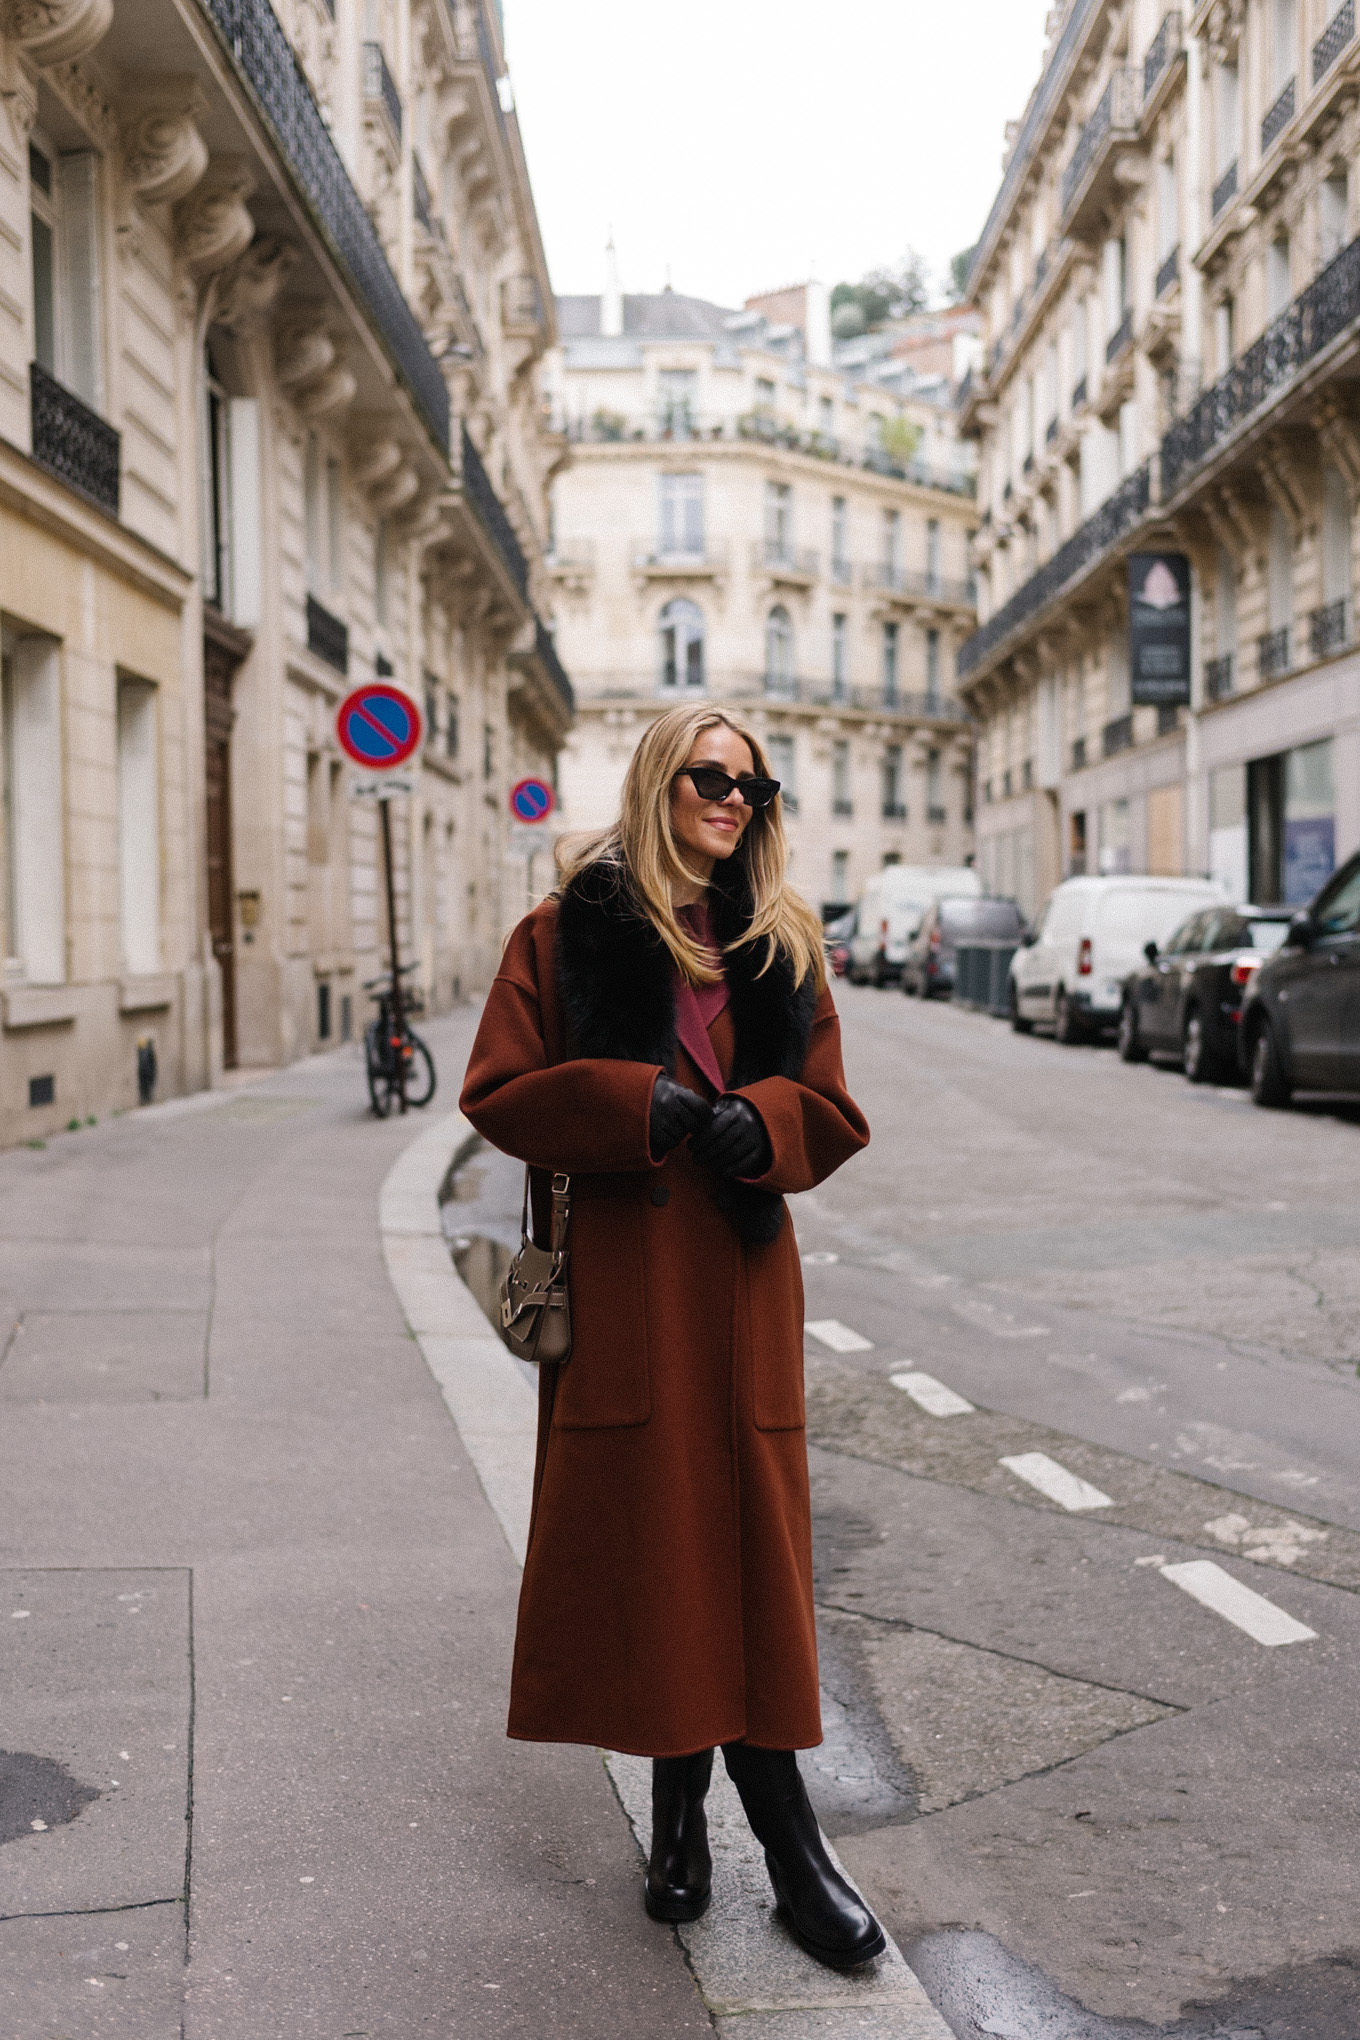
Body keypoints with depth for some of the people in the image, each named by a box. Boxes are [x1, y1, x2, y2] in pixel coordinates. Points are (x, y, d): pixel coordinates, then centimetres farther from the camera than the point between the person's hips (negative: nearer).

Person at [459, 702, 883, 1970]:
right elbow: (499, 1093, -3)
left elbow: (831, 1110, 12)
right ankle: (681, 1813, 18)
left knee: (745, 1544, 3)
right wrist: (639, 1106, -16)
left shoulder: (779, 942, 12)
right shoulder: (570, 932, 2)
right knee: (643, 1544, 3)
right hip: (618, 1282, -2)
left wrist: (756, 1121, -10)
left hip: (739, 1276, 3)